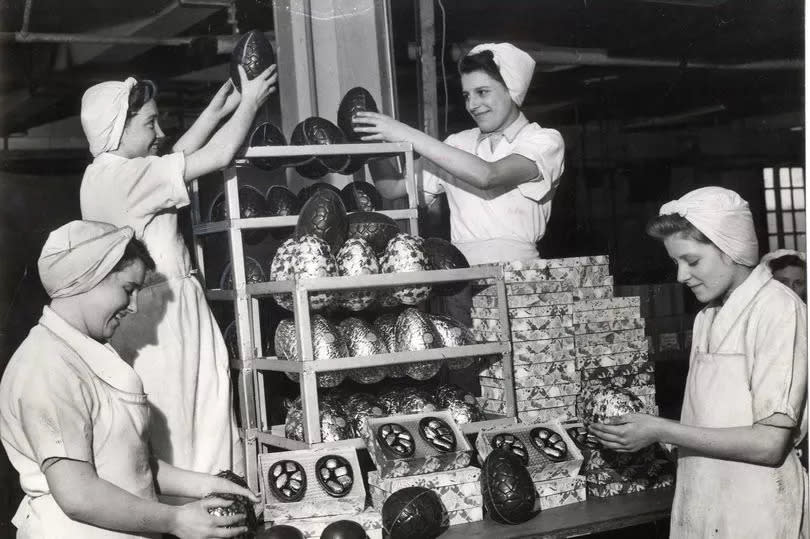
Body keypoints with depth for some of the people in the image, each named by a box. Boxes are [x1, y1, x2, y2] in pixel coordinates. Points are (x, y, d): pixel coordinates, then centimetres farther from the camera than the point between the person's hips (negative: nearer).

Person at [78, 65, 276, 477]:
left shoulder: (106, 174, 10)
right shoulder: (121, 175, -19)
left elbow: (176, 159, 23)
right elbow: (218, 156, -18)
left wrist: (217, 111, 22)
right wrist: (250, 103, -4)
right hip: (161, 317, -10)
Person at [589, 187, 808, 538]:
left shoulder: (778, 310, -13)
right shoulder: (708, 317, 11)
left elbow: (770, 443, -18)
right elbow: (711, 421, 10)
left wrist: (661, 431, -16)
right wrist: (641, 429, -4)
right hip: (699, 510, 7)